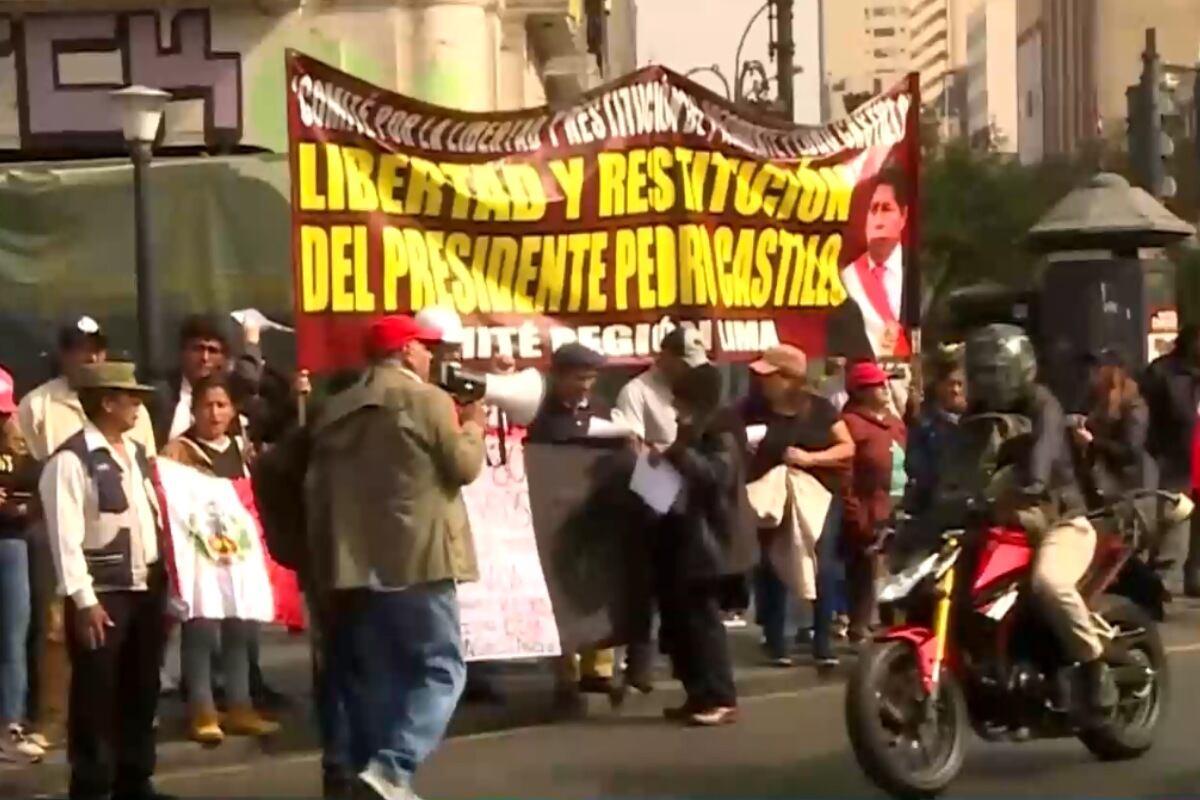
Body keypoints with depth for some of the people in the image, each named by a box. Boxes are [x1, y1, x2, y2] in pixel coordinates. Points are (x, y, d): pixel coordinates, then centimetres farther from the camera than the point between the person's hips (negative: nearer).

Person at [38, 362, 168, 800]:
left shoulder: (136, 453, 13)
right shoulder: (71, 460, -12)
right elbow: (65, 536, -17)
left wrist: (165, 581, 10)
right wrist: (84, 600, -20)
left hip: (147, 588, 8)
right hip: (103, 594, -8)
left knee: (141, 690, 14)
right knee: (96, 696, -1)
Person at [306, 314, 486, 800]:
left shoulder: (337, 409, 14)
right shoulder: (428, 400, -6)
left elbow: (316, 486, 14)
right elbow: (464, 467, -6)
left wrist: (326, 551, 20)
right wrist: (473, 427, 13)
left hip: (357, 561, 7)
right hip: (418, 558, -7)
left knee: (374, 678, 11)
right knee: (441, 669, -3)